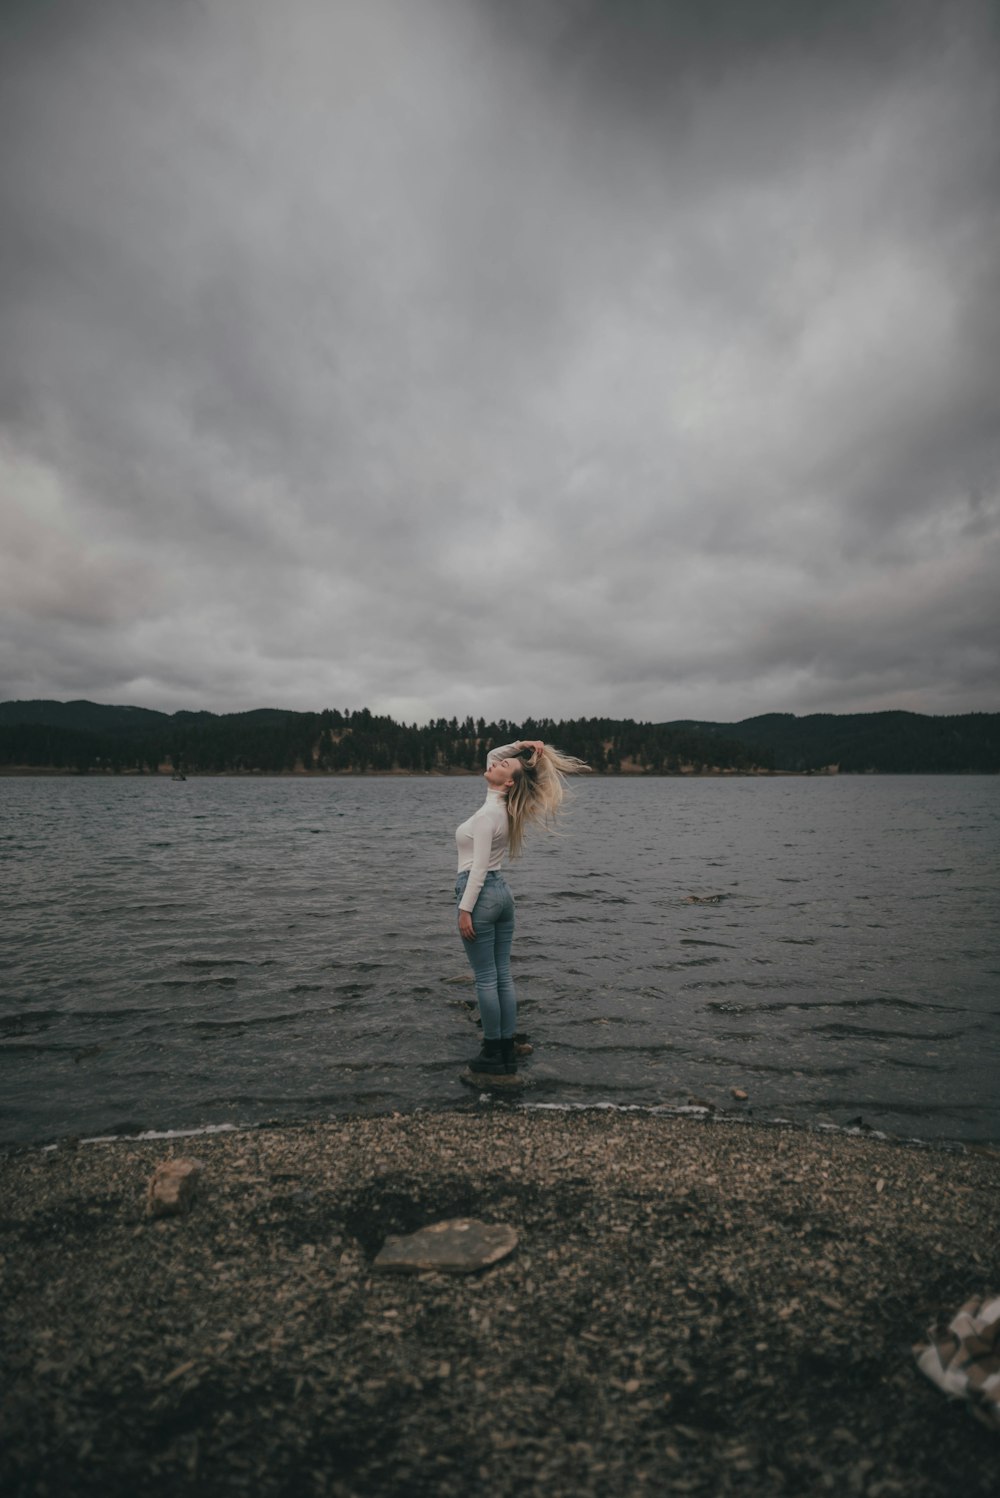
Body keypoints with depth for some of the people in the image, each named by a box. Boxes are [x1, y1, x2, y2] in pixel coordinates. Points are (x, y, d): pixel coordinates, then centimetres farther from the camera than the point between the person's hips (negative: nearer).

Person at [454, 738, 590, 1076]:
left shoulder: (488, 813, -17)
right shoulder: (504, 805, 7)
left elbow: (479, 866, -21)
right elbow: (491, 755, 20)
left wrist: (465, 909, -19)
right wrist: (520, 744, 4)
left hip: (481, 895, -9)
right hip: (502, 892, 9)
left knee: (485, 979, 1)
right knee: (502, 976, 10)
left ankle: (493, 1056, 11)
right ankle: (507, 1054, 18)